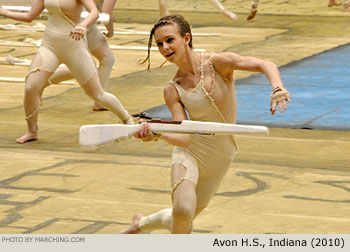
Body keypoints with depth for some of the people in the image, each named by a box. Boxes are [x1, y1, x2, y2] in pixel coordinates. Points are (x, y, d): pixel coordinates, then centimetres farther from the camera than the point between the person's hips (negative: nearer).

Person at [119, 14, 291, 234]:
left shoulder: (217, 63, -13)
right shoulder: (173, 91, -8)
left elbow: (265, 65, -23)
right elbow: (183, 137, -18)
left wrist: (277, 89, -44)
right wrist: (156, 134, -39)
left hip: (221, 157, 1)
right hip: (190, 152, -1)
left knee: (182, 221, 13)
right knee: (183, 210, -31)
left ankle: (141, 223, 45)